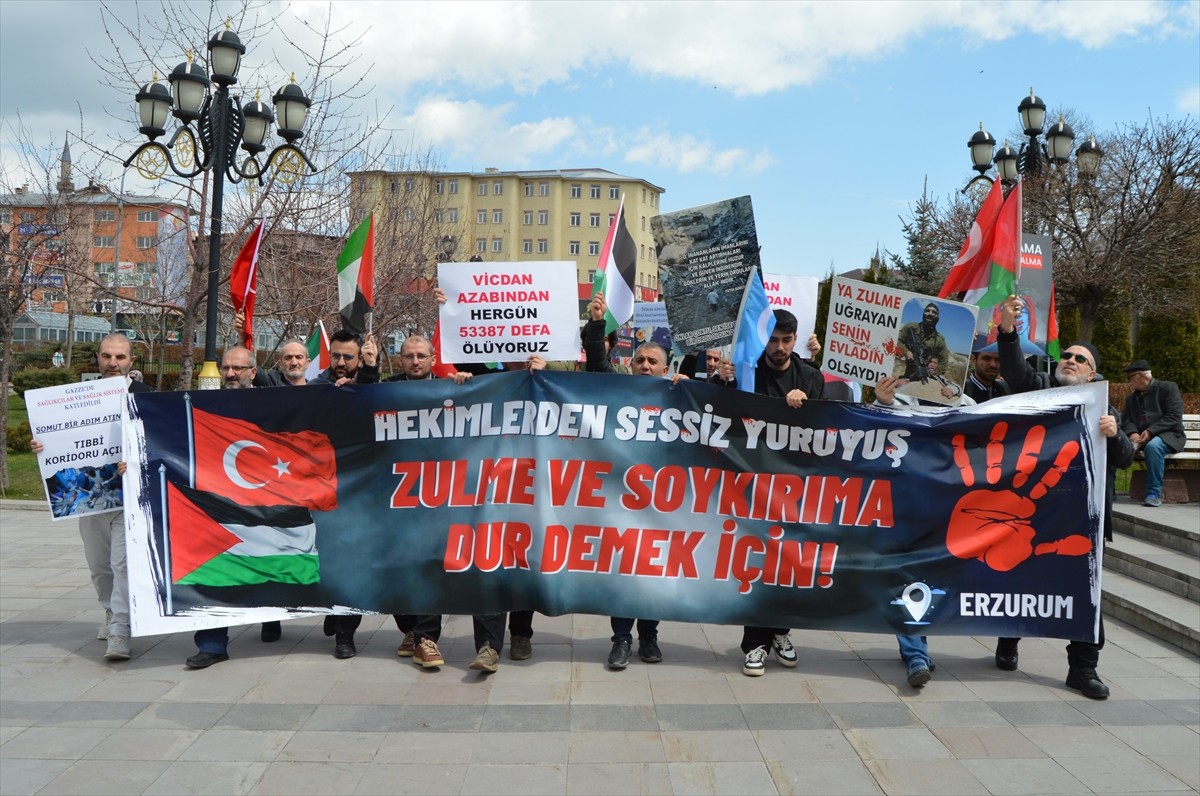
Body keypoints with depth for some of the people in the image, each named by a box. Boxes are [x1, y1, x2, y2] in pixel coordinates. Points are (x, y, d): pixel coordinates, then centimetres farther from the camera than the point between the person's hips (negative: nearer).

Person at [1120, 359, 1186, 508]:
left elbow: (1174, 417, -10)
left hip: (1167, 435, -5)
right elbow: (1125, 420, 7)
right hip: (1139, 437, 5)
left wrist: (1150, 431, -22)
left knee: (1153, 446, -40)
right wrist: (1132, 433, -16)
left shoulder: (1168, 388, 1)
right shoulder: (1131, 398, 21)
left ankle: (1154, 494, -34)